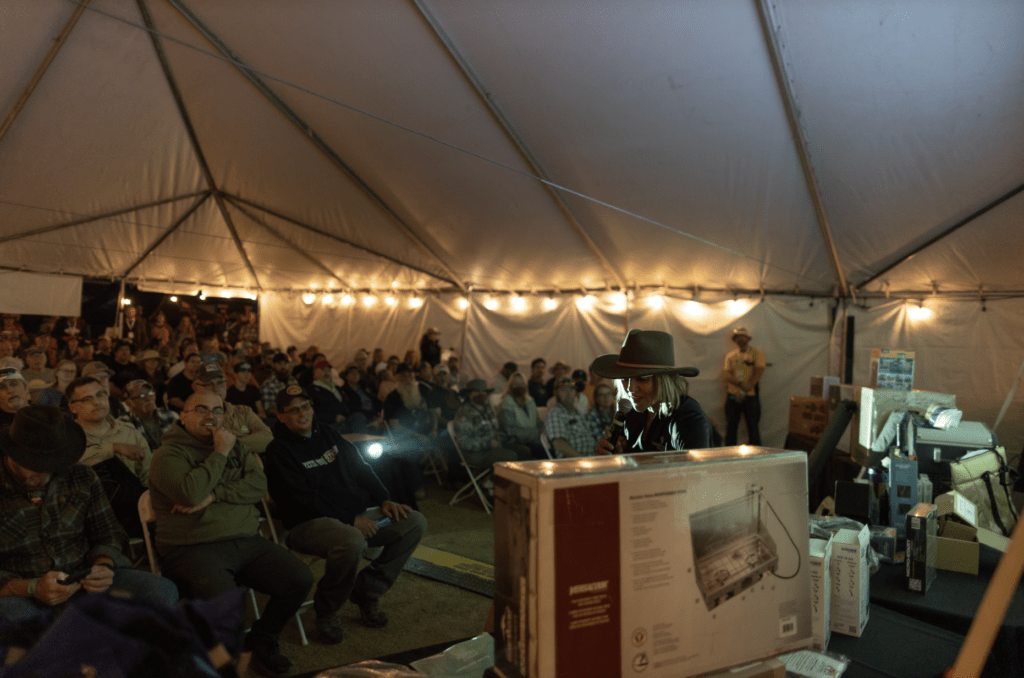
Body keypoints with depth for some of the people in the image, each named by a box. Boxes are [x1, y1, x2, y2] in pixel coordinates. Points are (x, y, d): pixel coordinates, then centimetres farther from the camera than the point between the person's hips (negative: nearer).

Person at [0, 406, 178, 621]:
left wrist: (103, 565, -10)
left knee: (162, 591, -22)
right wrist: (32, 588, -24)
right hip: (20, 592, -3)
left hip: (85, 583, 4)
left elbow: (108, 535, 13)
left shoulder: (82, 478, 7)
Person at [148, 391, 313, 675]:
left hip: (247, 542, 5)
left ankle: (262, 638, 16)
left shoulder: (235, 447, 18)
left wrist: (214, 495, -10)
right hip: (194, 549, -5)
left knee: (300, 580, -12)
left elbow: (258, 484, 3)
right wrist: (219, 454, -10)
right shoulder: (168, 455, 1)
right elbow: (190, 494, -18)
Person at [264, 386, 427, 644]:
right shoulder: (279, 451, -5)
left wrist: (384, 500, 3)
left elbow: (360, 469, 18)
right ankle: (327, 609, -9)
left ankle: (366, 590, 4)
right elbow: (303, 500, -14)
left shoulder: (327, 434, 16)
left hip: (355, 517, 8)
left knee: (415, 523, -5)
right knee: (352, 541, -39)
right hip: (308, 524, -7)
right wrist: (351, 520, -18)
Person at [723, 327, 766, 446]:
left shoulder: (757, 353, 4)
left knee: (753, 427, 1)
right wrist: (741, 384, -19)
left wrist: (746, 389, -16)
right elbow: (728, 375, 1)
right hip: (733, 396, 2)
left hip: (751, 396, -2)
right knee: (731, 428, 5)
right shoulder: (730, 355, 11)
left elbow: (759, 372, -7)